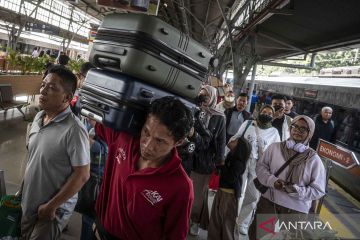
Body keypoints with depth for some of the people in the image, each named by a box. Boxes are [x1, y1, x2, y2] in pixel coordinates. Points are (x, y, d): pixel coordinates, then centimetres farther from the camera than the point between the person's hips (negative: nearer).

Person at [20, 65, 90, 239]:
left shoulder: (74, 130, -28)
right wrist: (23, 189, 13)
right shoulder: (38, 117, -2)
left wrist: (52, 206, -17)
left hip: (54, 209, -8)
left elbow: (82, 175, -24)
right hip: (29, 202, 8)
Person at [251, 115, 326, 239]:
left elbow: (318, 190, -8)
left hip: (296, 209, -1)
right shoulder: (275, 147, -5)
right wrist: (272, 180, -16)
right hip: (268, 201, 2)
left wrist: (296, 190, -21)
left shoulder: (314, 159, -10)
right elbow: (260, 166, 1)